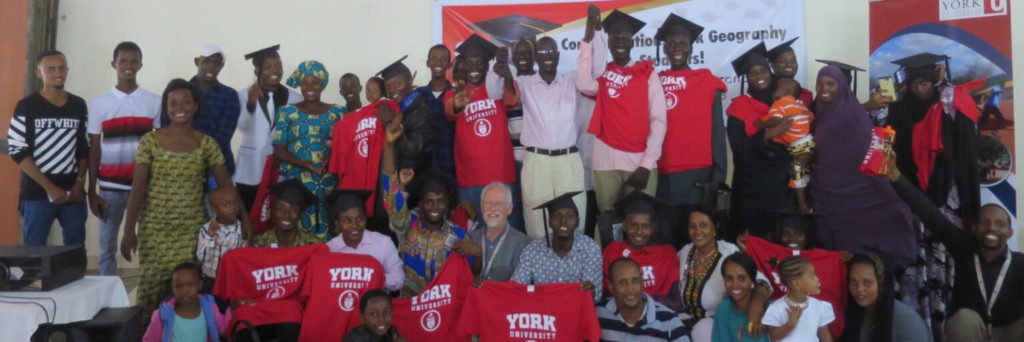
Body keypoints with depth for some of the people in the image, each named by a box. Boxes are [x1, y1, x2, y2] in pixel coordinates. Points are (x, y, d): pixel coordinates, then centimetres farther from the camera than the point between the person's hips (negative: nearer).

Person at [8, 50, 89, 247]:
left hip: (73, 194, 3)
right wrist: (49, 188, -13)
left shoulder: (79, 105, 9)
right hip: (37, 194, -3)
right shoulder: (27, 106, -2)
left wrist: (80, 182, -3)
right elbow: (17, 151, -7)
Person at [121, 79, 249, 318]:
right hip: (155, 229, 0)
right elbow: (138, 187, -2)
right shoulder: (150, 141, -1)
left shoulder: (207, 144, 2)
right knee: (152, 287, 3)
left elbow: (226, 183, 2)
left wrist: (244, 218, -5)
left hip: (193, 230, 0)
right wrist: (129, 229, -6)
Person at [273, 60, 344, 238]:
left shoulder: (338, 113, 8)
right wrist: (303, 164, -14)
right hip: (296, 182, -1)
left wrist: (333, 160, -13)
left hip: (329, 183, 1)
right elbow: (278, 150, 2)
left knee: (327, 233, 0)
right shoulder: (287, 112, 6)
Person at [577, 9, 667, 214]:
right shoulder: (602, 74, 10)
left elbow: (659, 121, 0)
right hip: (606, 161, 1)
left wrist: (647, 164, -9)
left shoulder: (648, 75, 6)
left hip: (640, 161, -1)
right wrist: (588, 40, -12)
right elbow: (584, 86, -14)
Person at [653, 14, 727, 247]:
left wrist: (718, 176, -4)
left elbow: (717, 132, 3)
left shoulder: (708, 83, 5)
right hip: (665, 176, 1)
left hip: (700, 174, -1)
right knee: (665, 240, 3)